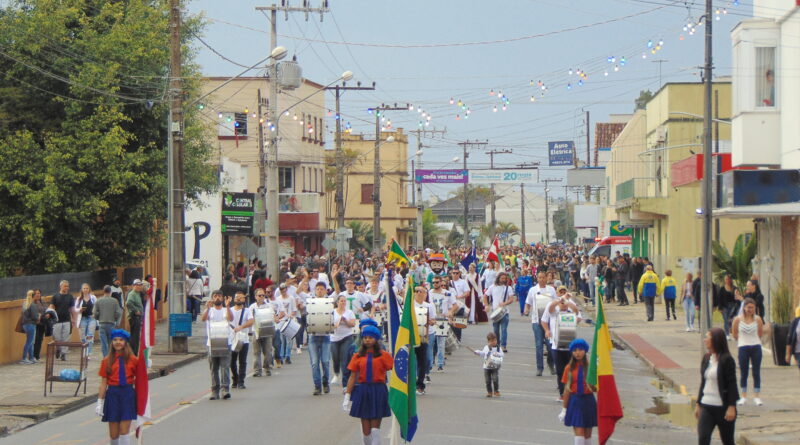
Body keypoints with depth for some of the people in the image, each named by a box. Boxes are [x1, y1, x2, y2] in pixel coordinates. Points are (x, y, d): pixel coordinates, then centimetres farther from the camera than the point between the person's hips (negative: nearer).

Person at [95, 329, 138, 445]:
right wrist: (100, 403, 1)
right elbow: (103, 383, 4)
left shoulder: (133, 360, 1)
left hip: (128, 394, -1)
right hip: (112, 395, 1)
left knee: (124, 431, -5)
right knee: (113, 433, 5)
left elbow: (138, 379, 9)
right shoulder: (107, 361, 3)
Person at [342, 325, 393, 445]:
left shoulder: (384, 355, -1)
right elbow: (352, 377, 7)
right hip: (363, 391, 2)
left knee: (375, 427, -3)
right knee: (365, 429, 5)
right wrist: (347, 396, 4)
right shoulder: (358, 356, 5)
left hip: (378, 392, -2)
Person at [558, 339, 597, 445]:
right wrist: (564, 409, 3)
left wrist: (594, 387, -20)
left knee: (587, 433, 9)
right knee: (579, 432, -8)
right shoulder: (570, 368, 1)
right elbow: (567, 390, 4)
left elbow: (595, 388, 4)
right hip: (575, 402, 0)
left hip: (588, 401, 0)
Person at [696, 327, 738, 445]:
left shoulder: (726, 360, -11)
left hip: (723, 407, -6)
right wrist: (698, 404, 16)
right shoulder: (706, 358, 9)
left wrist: (731, 407, -18)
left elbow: (732, 384, -13)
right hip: (706, 407, 6)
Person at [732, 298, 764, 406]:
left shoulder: (757, 319, -4)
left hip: (756, 347, 1)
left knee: (756, 372, 3)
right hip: (743, 348, 0)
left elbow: (761, 333, 8)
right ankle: (743, 396, 14)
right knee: (743, 373, 5)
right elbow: (734, 334, 5)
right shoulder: (738, 319, -6)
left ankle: (757, 396, 9)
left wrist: (753, 340, 11)